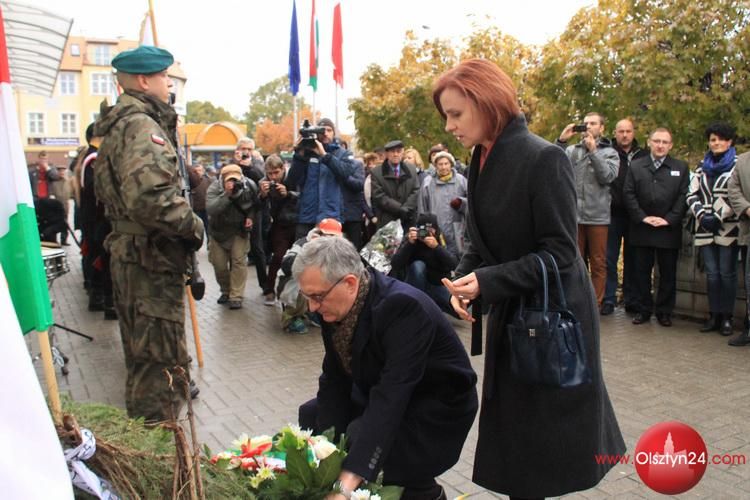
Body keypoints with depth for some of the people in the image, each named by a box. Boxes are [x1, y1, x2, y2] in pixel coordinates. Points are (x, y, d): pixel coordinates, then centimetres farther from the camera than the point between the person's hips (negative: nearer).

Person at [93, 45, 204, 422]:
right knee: (160, 359, -2)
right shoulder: (141, 125, -16)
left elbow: (106, 190, 25)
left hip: (129, 254, 11)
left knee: (142, 355, 22)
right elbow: (150, 196, -32)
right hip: (151, 258, -11)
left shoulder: (118, 125, 17)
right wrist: (193, 225, -17)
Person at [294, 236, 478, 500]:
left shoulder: (404, 307, -34)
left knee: (366, 442, -27)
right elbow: (334, 379, -7)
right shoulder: (336, 303, -12)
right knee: (311, 416, 0)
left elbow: (391, 399, -40)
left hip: (437, 405, -7)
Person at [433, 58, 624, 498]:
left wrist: (487, 282, -25)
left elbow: (560, 254, -20)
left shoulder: (544, 159, -19)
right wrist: (464, 282, -9)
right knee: (512, 426, 15)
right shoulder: (481, 162, 4)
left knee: (551, 437, 7)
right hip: (510, 315, 7)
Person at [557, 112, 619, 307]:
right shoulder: (572, 150, 10)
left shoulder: (610, 153, 7)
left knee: (598, 264, 5)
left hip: (598, 216, -1)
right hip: (574, 214, 1)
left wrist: (593, 151, -12)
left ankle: (595, 304, 14)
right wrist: (561, 141, -12)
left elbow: (608, 176, -9)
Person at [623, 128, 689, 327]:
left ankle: (664, 312, 15)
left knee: (668, 273, 5)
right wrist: (643, 217, -9)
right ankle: (643, 309, 15)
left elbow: (683, 196, 0)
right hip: (641, 228, 1)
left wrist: (669, 220, -10)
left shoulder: (681, 167, 7)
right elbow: (628, 194, 1)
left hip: (669, 230, 0)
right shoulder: (636, 166, 8)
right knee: (641, 271, 5)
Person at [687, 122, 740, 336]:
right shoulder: (702, 167, 15)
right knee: (711, 274, 6)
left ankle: (726, 317, 9)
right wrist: (702, 215, -5)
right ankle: (714, 315, 13)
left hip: (728, 229, -4)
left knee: (727, 273, -1)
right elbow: (692, 195, 10)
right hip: (705, 229, 4)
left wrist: (718, 217, -13)